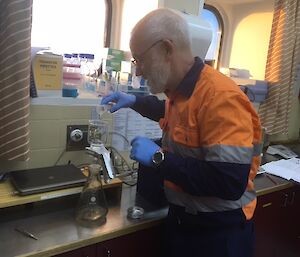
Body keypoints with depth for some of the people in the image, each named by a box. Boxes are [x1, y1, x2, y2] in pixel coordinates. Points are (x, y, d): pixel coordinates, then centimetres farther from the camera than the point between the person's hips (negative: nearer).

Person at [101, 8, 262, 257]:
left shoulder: (221, 97, -27)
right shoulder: (181, 89, 0)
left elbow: (231, 183, -33)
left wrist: (159, 158, -27)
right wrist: (135, 101, 12)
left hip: (219, 230, -7)